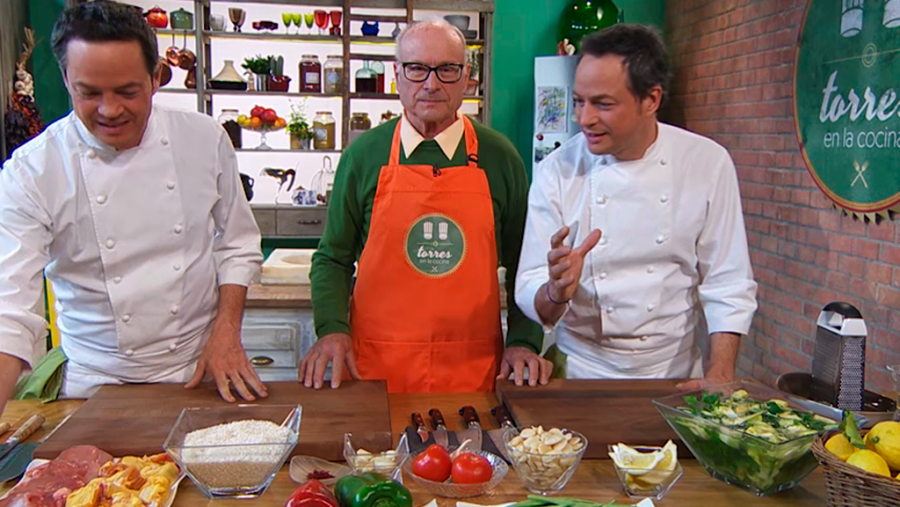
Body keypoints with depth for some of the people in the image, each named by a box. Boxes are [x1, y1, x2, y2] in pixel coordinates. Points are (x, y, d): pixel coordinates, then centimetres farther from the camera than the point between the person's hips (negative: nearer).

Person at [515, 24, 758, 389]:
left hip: (676, 374, 1)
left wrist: (719, 378, -12)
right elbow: (530, 298, -8)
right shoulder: (556, 171, -6)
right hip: (581, 373, 0)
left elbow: (728, 286, -2)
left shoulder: (708, 163, -4)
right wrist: (557, 292, -29)